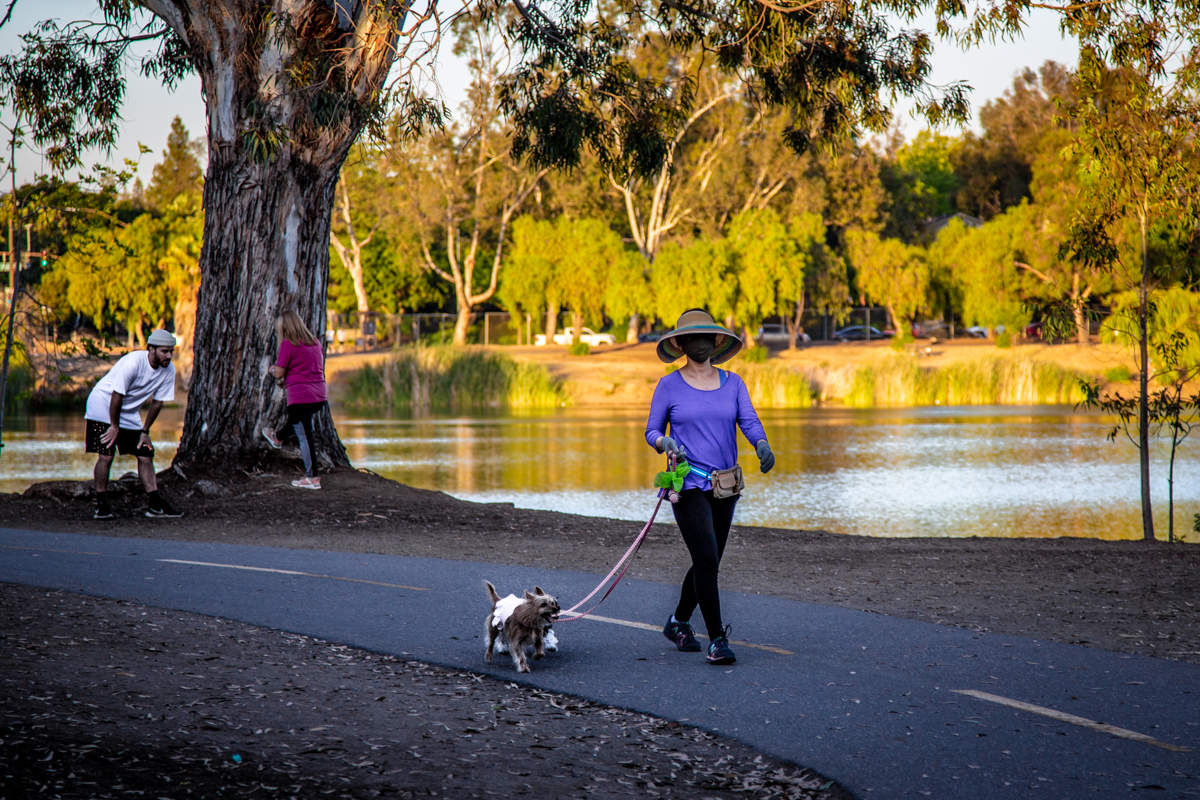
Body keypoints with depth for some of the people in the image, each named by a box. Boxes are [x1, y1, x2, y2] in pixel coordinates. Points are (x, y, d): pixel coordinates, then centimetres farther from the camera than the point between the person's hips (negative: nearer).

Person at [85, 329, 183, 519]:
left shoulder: (169, 370, -8)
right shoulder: (133, 362, -29)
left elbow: (157, 402, 1)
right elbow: (117, 395, -24)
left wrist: (145, 431, 1)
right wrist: (114, 426, -17)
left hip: (129, 413, 7)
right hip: (103, 405, -6)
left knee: (145, 454, 0)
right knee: (106, 455, -14)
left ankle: (156, 505, 1)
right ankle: (101, 505, -3)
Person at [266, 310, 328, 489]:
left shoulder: (288, 344, -11)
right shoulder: (315, 342, 10)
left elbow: (279, 373, -11)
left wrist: (273, 369, 14)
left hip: (300, 397, -7)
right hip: (319, 395, 7)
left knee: (304, 436, -1)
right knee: (295, 419, 31)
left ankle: (312, 478, 1)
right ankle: (277, 438, 55)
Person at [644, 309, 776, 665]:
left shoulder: (732, 383, 9)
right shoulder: (669, 385, 1)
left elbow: (749, 421, -3)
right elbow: (652, 431, 4)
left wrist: (762, 444, -24)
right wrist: (665, 442, -19)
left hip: (725, 486, 5)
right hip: (688, 485, -5)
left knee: (708, 561, 13)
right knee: (706, 559, -14)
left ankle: (678, 622, 34)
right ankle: (717, 640, -10)